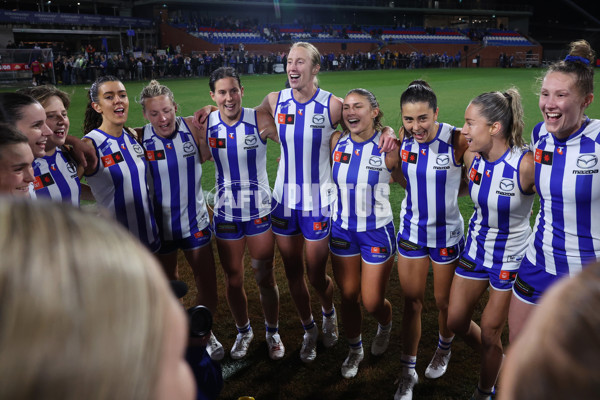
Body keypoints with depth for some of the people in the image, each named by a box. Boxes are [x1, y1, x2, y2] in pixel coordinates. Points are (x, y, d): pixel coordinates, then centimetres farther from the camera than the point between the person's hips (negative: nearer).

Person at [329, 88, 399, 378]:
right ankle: (355, 350, 40)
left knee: (372, 303, 5)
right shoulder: (337, 141, -5)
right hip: (342, 229, 3)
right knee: (348, 297, 13)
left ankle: (385, 326, 44)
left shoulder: (387, 147, -15)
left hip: (377, 231, -3)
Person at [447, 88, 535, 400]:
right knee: (456, 321, 14)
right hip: (476, 248, 6)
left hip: (511, 257, -5)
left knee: (489, 334, 8)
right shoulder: (472, 157, -9)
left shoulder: (527, 164, -27)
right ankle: (496, 362, 46)